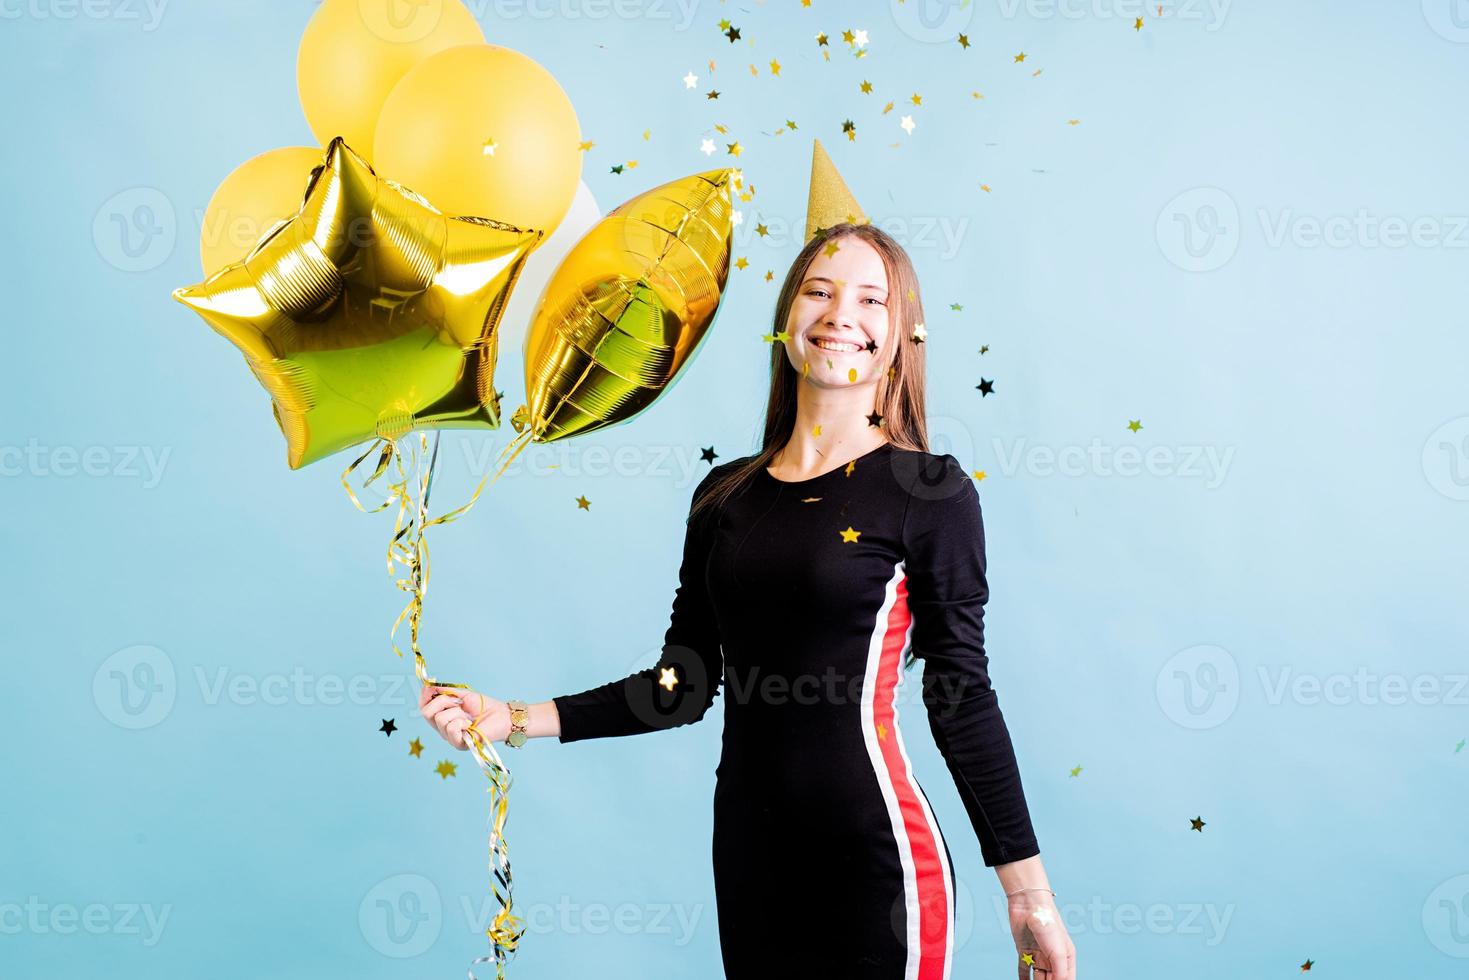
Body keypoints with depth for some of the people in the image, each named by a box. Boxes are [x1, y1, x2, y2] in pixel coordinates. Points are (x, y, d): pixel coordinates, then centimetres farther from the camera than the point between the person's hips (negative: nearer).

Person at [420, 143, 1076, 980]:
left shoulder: (931, 493, -7)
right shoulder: (725, 496, 5)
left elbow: (963, 696, -6)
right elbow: (683, 686, 7)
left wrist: (1029, 891, -6)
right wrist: (512, 720, 2)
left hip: (875, 862, -4)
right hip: (747, 849, 5)